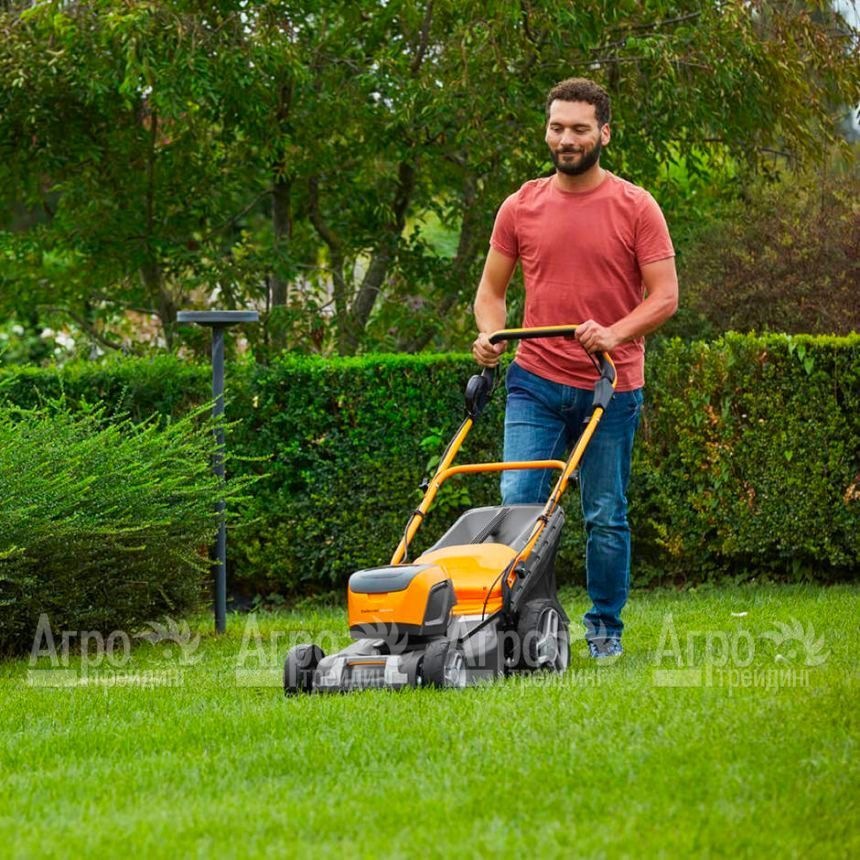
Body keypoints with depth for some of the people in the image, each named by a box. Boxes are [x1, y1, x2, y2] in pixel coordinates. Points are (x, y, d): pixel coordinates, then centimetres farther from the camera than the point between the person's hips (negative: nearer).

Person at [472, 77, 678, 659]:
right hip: (535, 383, 2)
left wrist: (615, 334, -21)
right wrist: (490, 334, -7)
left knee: (606, 517, 5)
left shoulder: (636, 207, -2)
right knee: (518, 503, -9)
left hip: (612, 387, -2)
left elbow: (665, 296, -5)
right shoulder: (521, 207, 5)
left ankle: (605, 628, 20)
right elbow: (492, 289, 14)